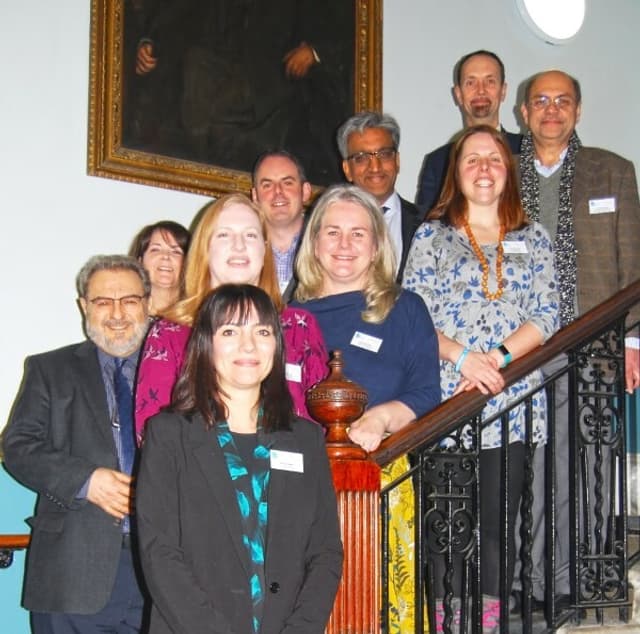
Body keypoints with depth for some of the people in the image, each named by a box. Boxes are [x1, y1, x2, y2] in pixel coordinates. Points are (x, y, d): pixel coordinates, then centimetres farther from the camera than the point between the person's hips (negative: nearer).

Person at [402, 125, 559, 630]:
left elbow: (546, 315, 4)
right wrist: (462, 355, -15)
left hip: (512, 401, 2)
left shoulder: (534, 239, 13)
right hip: (445, 399, -1)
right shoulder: (433, 234, 7)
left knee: (498, 521, 4)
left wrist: (499, 357, -12)